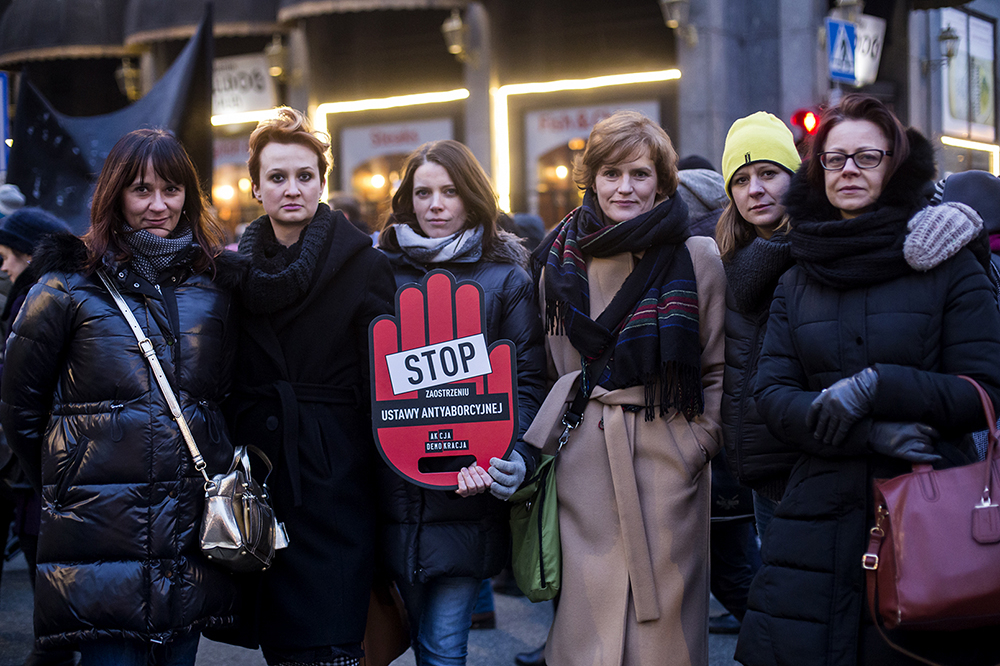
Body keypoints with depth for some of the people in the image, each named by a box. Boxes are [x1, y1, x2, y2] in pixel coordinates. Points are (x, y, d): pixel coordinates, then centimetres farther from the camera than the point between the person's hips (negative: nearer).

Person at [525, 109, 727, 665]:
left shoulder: (697, 258, 0)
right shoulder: (562, 262, 9)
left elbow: (718, 371, 3)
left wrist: (701, 445, -6)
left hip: (668, 461, -2)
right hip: (582, 464, 3)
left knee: (662, 620, 0)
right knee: (585, 621, 3)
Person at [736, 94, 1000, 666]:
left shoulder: (948, 264, 2)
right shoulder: (798, 281, 12)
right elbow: (772, 394, 2)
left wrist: (874, 389, -17)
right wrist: (872, 432, -14)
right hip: (824, 512, 3)